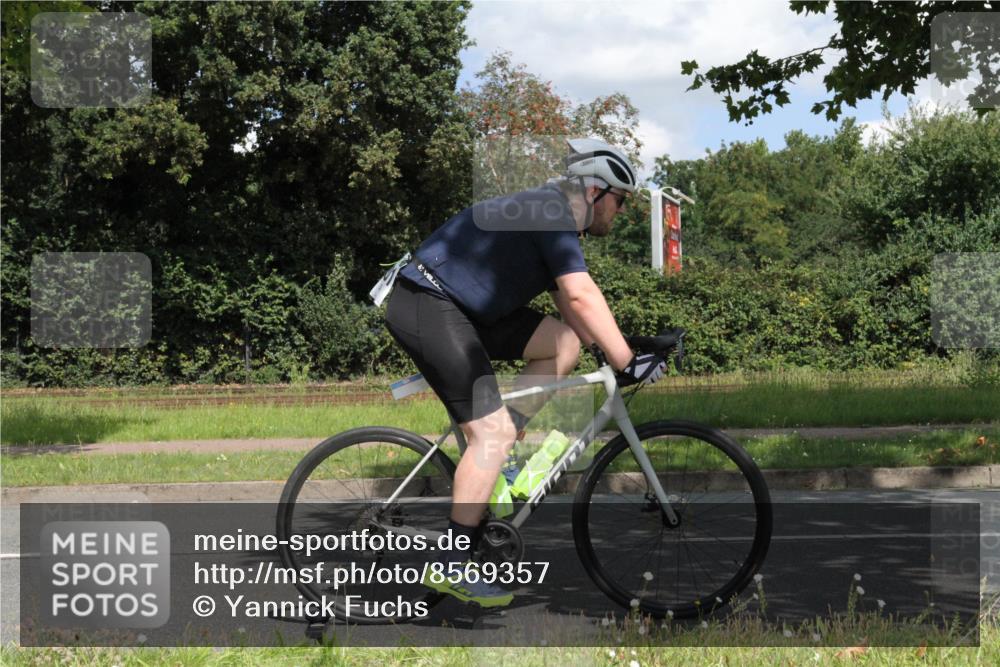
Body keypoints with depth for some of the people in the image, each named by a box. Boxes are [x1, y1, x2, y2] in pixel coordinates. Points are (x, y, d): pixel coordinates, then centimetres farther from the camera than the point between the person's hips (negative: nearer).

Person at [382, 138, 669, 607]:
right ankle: (451, 568, -8)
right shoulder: (552, 216, -14)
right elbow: (582, 296, -24)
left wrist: (613, 355, 12)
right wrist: (627, 363, -22)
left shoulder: (551, 217, 17)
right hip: (426, 305, -10)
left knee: (565, 343, 4)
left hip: (460, 310, 10)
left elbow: (571, 308, 20)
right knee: (491, 431, -13)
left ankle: (491, 456, 6)